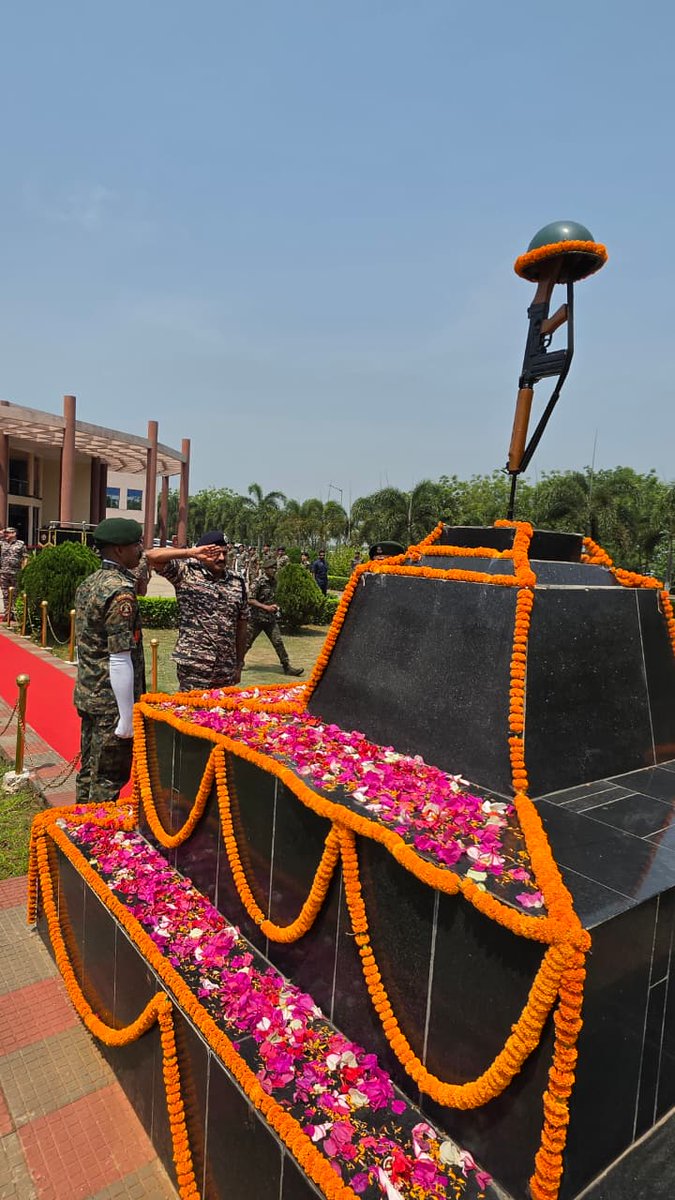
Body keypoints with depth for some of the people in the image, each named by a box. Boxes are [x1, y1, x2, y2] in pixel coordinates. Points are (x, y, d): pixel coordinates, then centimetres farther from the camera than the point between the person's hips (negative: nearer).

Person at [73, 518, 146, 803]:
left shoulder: (88, 583, 8)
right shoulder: (121, 592, -20)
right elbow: (120, 659, -23)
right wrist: (127, 716, -20)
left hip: (87, 695, 9)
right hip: (111, 703, -9)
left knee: (89, 770, 20)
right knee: (108, 779, 4)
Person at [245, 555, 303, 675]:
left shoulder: (274, 581, 8)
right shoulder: (259, 581, -14)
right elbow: (250, 600, -16)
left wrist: (275, 606, 5)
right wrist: (266, 607, -20)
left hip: (270, 619, 6)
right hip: (256, 618, -5)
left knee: (278, 642, -1)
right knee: (247, 642, 7)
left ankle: (287, 667, 1)